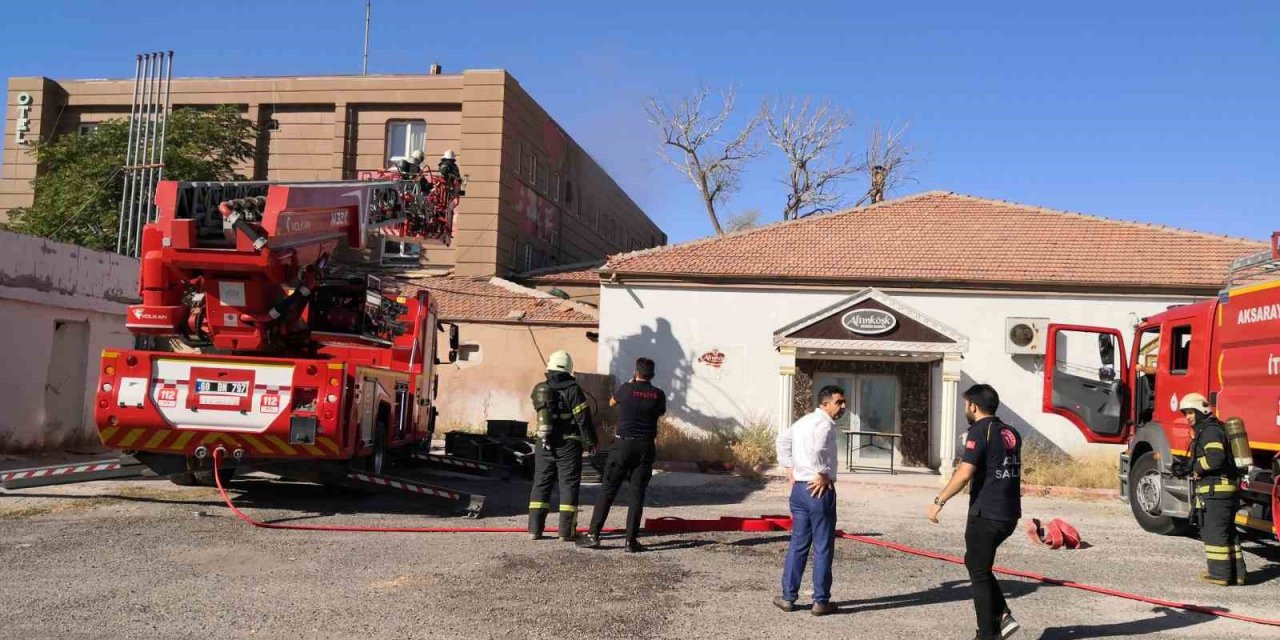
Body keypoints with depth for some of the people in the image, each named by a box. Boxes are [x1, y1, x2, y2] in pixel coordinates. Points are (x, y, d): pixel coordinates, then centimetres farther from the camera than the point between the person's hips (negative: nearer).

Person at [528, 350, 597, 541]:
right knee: (569, 485, 2)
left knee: (541, 484, 11)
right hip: (568, 445, -4)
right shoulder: (573, 390, -12)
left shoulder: (539, 390, 2)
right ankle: (566, 531, 1)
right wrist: (591, 442, -3)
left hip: (544, 445, 4)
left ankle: (535, 528, 10)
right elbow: (583, 419, -12)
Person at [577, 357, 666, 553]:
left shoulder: (626, 389, -4)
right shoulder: (658, 395, 0)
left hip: (624, 444, -1)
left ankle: (593, 534, 0)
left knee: (608, 491, 2)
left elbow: (612, 402, 18)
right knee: (637, 494, 4)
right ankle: (631, 540, 2)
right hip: (646, 447, 1)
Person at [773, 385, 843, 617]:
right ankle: (821, 601, 7)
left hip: (799, 488, 8)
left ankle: (788, 597, 16)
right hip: (819, 490, -8)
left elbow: (782, 439, 25)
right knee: (823, 548, 1)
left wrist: (791, 468, 20)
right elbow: (817, 448, -30)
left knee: (798, 544, 13)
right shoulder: (824, 423, -13)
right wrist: (822, 474, -18)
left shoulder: (803, 421, 16)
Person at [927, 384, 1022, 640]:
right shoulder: (1012, 433, 11)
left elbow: (964, 474, -21)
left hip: (986, 515, -8)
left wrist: (939, 502, -15)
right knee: (977, 563, 22)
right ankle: (1002, 617, 14)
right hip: (1009, 515, 8)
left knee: (979, 573, 4)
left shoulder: (979, 432, -13)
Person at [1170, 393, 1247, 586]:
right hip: (1226, 489, 11)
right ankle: (1236, 572, 20)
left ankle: (1220, 573, -2)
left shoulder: (1211, 430, -13)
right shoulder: (1205, 431, 20)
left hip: (1215, 490, -11)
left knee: (1214, 532, -5)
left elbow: (1215, 458, -25)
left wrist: (1192, 467, -14)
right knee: (1227, 532, 14)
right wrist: (1186, 465, 9)